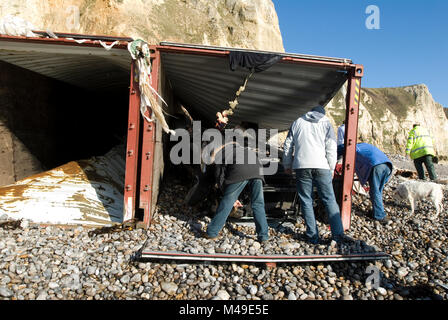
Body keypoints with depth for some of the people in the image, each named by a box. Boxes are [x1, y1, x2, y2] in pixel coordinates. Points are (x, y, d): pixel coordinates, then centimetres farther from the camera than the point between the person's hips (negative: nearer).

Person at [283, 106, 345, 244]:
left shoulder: (297, 122, 18)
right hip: (321, 166, 0)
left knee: (306, 201, 5)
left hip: (302, 166, 1)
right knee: (330, 200, 5)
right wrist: (332, 168, 9)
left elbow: (287, 145, 15)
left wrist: (287, 165, 22)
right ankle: (338, 234, 3)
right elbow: (331, 147, 3)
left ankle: (313, 235, 6)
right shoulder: (326, 123, 13)